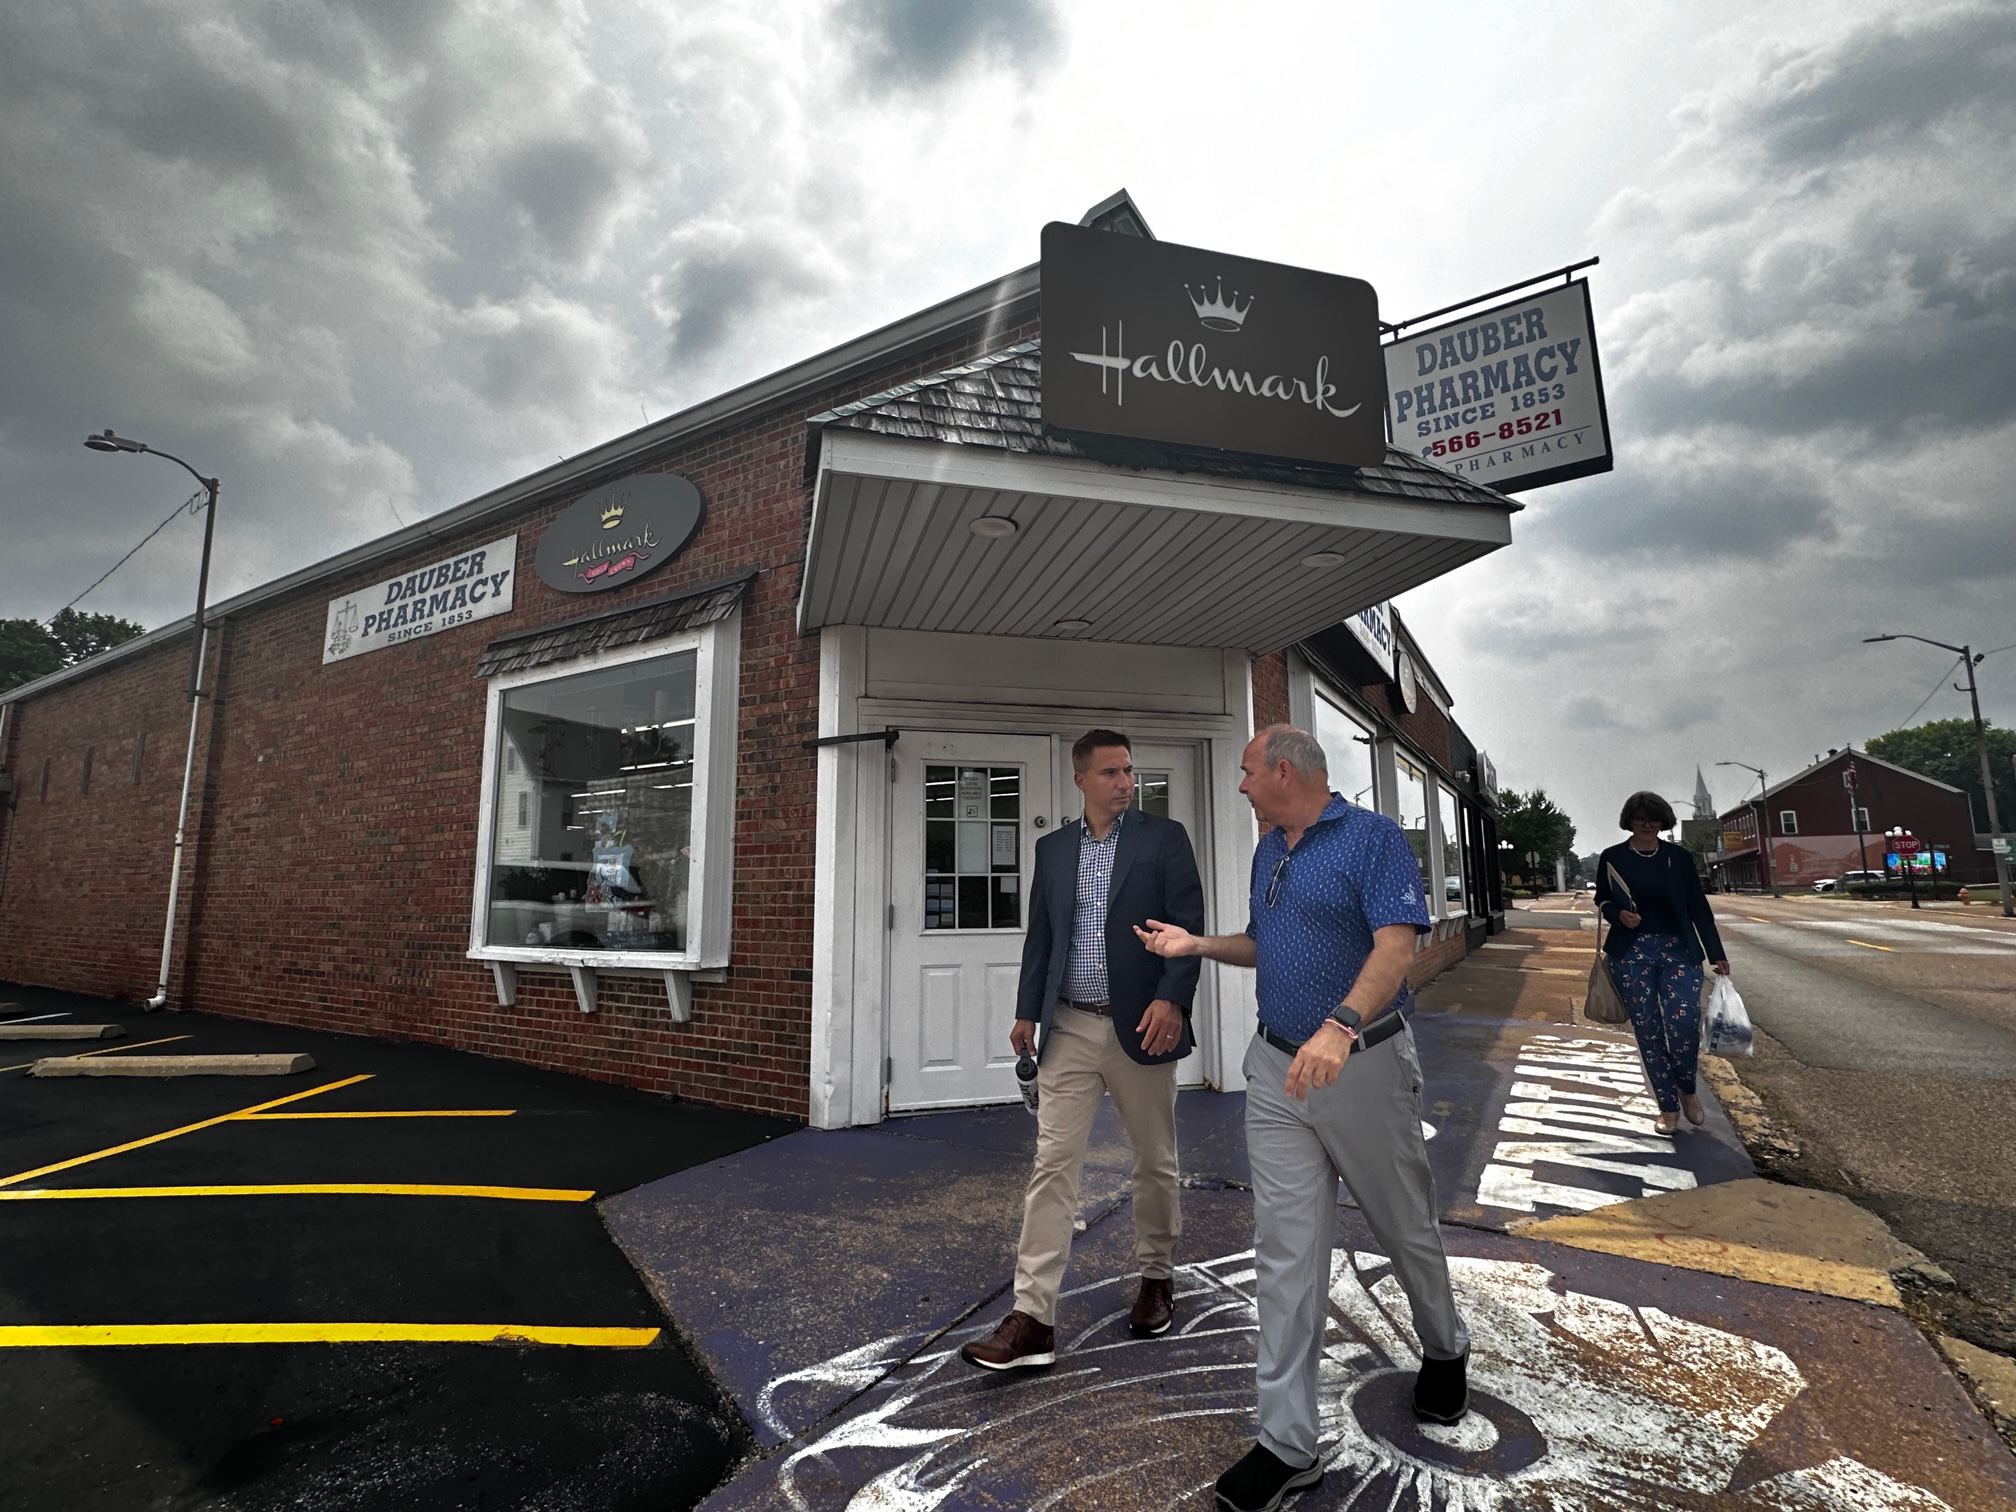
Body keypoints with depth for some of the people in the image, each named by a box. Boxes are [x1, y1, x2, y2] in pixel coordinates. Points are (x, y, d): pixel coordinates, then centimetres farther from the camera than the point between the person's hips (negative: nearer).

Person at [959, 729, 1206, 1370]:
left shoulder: (1164, 837, -1)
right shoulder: (1052, 848, 9)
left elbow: (1188, 924, -7)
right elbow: (1040, 936, 12)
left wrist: (1172, 999, -19)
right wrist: (1026, 1012, 9)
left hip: (1140, 1026, -2)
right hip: (1068, 1030, 2)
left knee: (1154, 1163, 15)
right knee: (1052, 1166, 1)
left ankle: (1157, 1280, 37)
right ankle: (1033, 1317, 8)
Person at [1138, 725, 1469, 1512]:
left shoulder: (1373, 836, -12)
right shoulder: (1268, 852, 10)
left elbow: (1397, 946, -23)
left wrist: (1341, 1026, -37)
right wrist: (1198, 944, 7)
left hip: (1366, 1065, -5)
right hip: (1277, 1070, 6)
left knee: (1406, 1228, 18)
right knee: (1285, 1252, 5)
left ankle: (1444, 1351, 48)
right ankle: (1288, 1443, 16)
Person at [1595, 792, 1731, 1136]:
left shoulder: (1679, 857, 2)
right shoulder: (1612, 858, 2)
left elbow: (1698, 907, 4)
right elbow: (1602, 901, 11)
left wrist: (1717, 954, 1)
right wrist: (1619, 914, -11)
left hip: (1678, 948, 0)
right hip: (1632, 952, 0)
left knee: (1684, 1021, -15)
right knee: (1647, 1030, 2)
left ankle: (1687, 1089, 14)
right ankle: (1668, 1106, 16)